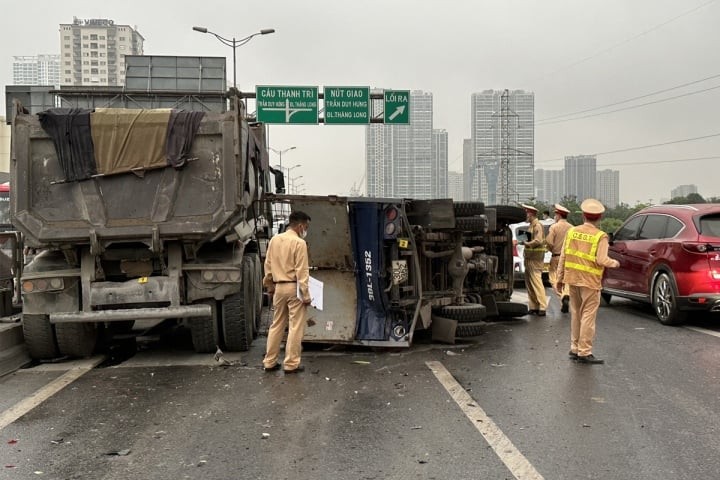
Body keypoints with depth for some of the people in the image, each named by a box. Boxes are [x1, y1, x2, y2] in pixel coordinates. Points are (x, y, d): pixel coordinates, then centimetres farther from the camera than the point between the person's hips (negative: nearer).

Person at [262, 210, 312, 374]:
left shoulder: (274, 240, 6)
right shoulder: (299, 243, -13)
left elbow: (268, 266, 12)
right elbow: (302, 271, -15)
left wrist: (269, 287, 22)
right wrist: (306, 295, -12)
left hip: (279, 287, 6)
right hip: (294, 288, -6)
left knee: (277, 325, 15)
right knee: (295, 327, 1)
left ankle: (269, 362, 18)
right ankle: (291, 364, 5)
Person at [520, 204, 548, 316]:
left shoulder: (537, 225, -12)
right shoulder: (531, 225, 18)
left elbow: (538, 241, -23)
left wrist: (526, 243, -15)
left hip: (535, 259, -10)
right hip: (529, 258, 10)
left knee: (536, 283, -9)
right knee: (529, 284, 10)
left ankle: (542, 308, -7)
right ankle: (533, 307, 16)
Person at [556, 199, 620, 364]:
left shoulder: (572, 231, 3)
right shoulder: (600, 236, -9)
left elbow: (563, 257, 3)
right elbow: (601, 260, -18)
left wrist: (560, 278, 10)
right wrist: (614, 263, 3)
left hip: (572, 279, 5)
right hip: (590, 282, -5)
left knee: (576, 314, 16)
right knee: (588, 316, 1)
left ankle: (575, 348, 23)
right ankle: (584, 352, 3)